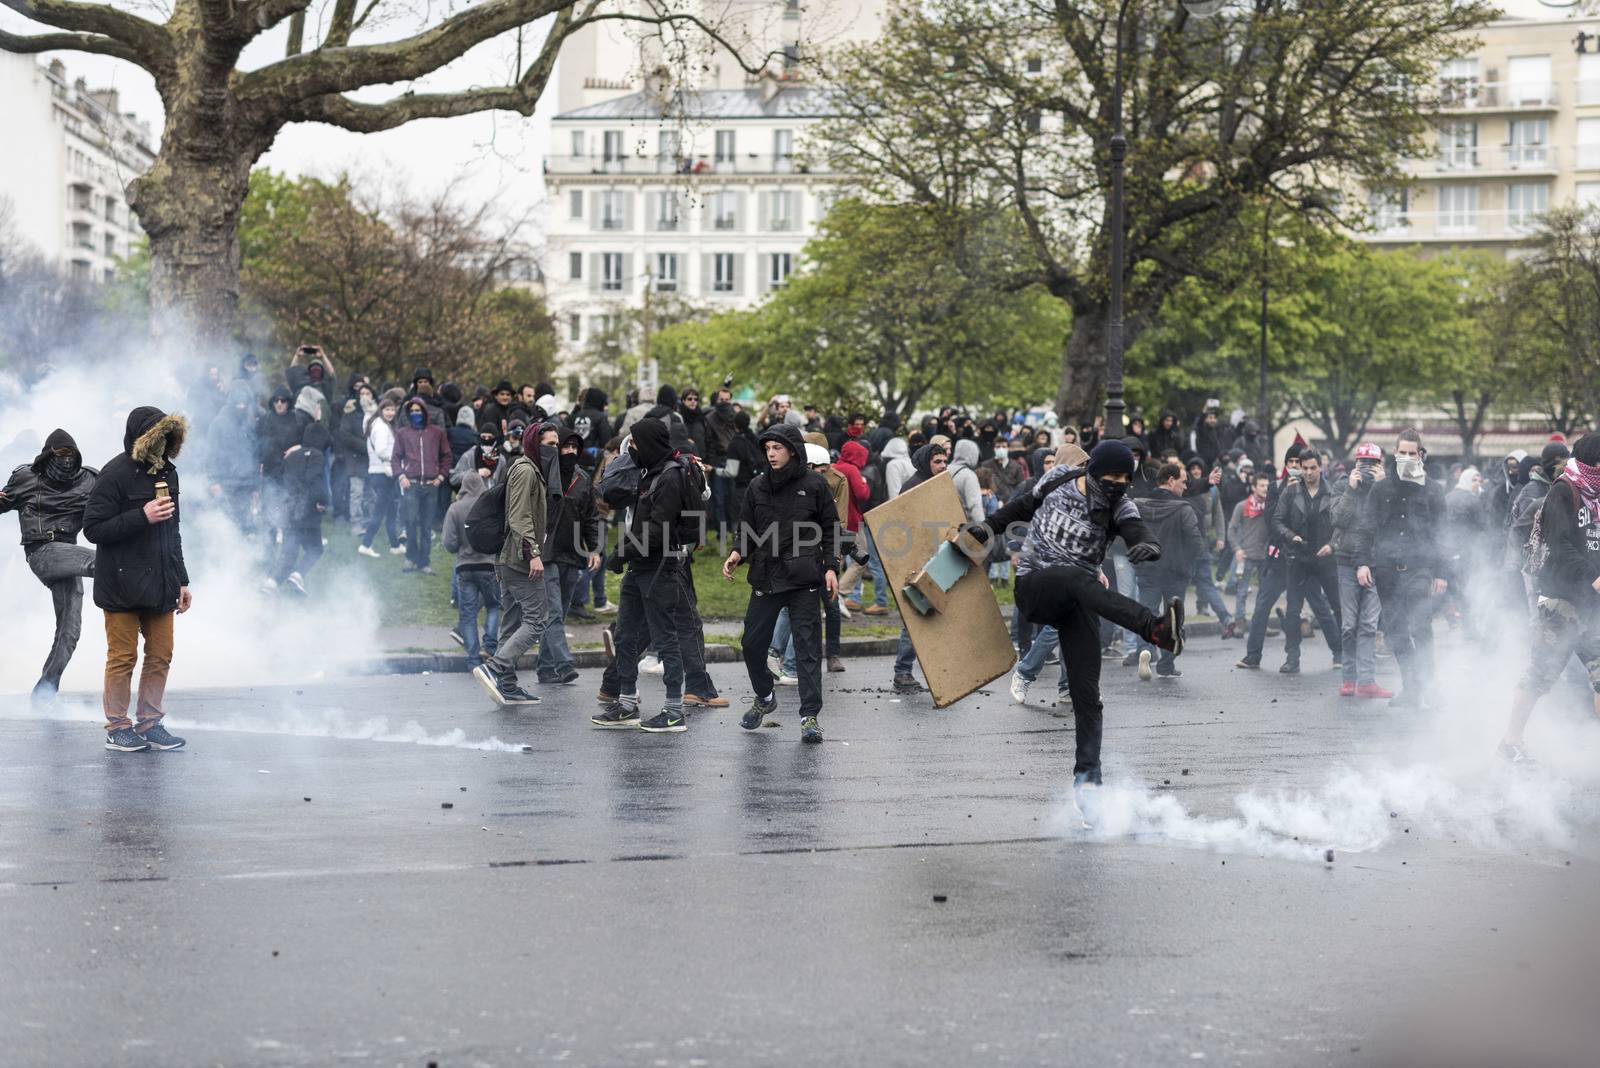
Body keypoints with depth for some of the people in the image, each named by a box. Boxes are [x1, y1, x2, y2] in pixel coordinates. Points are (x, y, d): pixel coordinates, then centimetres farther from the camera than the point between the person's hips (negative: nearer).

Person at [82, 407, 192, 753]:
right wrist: (142, 516, -22)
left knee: (161, 655, 7)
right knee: (123, 656, 0)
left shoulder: (167, 471, 11)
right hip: (122, 586, -7)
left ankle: (149, 722, 17)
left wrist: (182, 580, 16)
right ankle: (117, 728, 10)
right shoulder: (116, 474, -12)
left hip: (158, 583, 7)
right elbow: (93, 528, -14)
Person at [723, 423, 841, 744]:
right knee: (753, 642, 5)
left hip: (804, 579, -3)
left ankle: (810, 716, -2)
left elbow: (830, 530, 5)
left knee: (807, 645, -4)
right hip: (766, 578, 4)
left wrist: (830, 567, -4)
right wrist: (738, 554, -5)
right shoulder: (757, 488, 9)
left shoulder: (814, 485, 0)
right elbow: (748, 531, 14)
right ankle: (764, 697, 31)